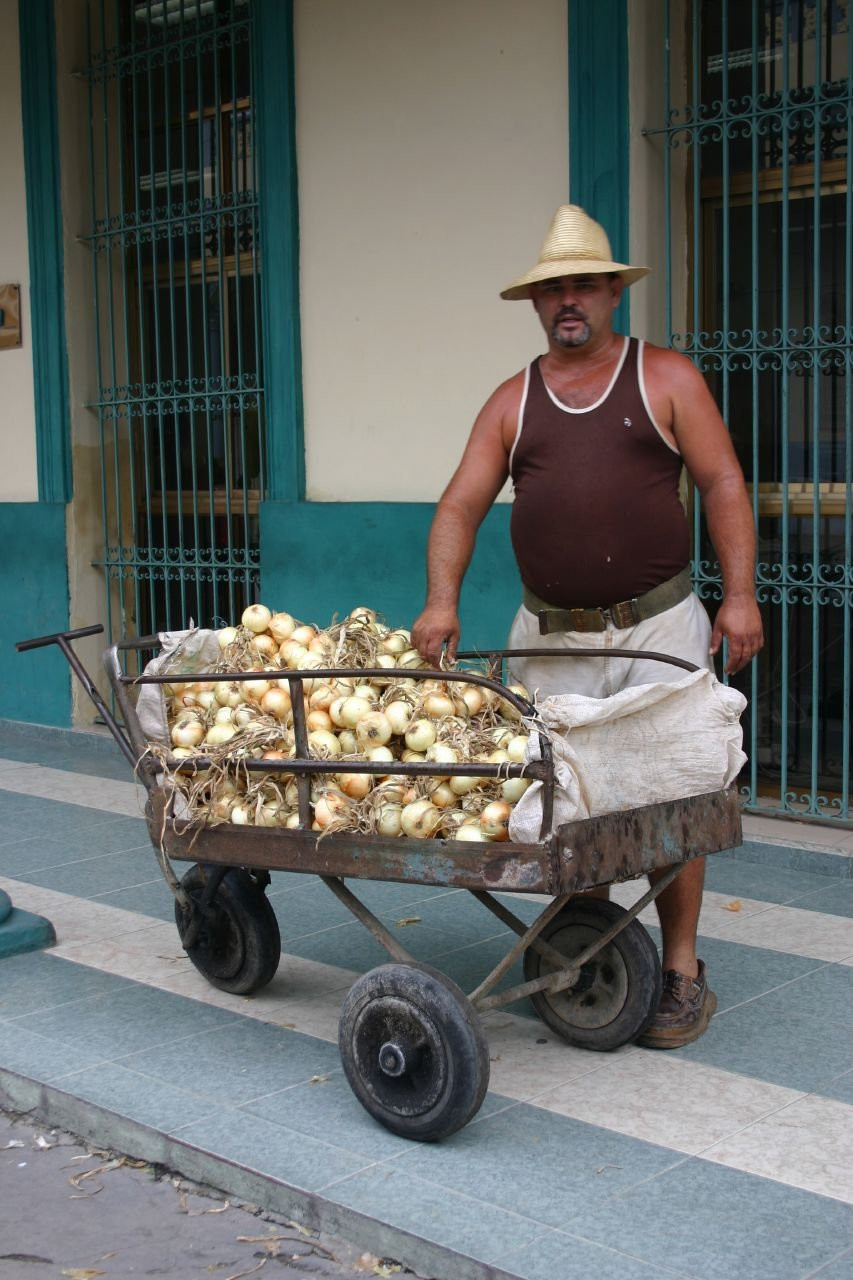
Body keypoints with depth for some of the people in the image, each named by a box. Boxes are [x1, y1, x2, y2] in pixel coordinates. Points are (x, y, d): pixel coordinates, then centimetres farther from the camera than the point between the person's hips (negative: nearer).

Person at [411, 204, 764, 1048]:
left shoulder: (666, 379, 4)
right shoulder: (512, 402, 10)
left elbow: (722, 485, 0)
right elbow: (459, 507, 4)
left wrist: (739, 594, -10)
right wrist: (442, 600, -12)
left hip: (658, 626, -2)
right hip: (550, 634, 3)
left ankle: (681, 973, 9)